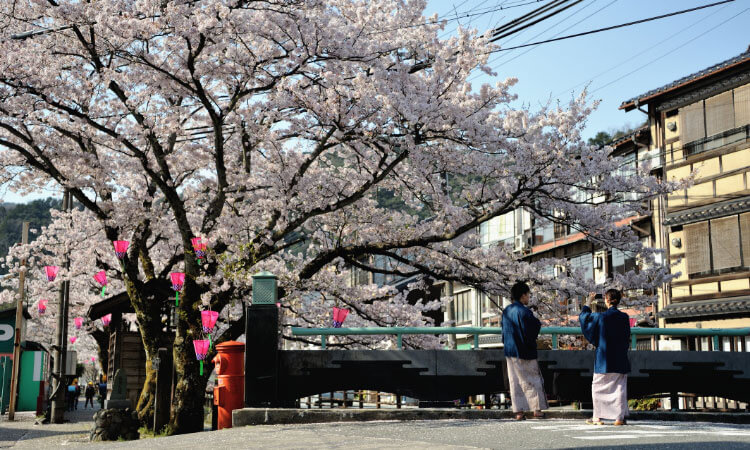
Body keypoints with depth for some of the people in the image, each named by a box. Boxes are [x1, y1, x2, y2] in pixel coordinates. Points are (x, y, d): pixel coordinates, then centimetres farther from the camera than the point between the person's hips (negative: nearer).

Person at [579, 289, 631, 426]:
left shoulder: (601, 317, -11)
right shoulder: (624, 317, -2)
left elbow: (583, 316, 7)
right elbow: (627, 338, 10)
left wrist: (589, 302, 17)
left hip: (604, 359, -3)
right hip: (620, 360, 3)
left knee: (598, 387, 8)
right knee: (619, 387, 7)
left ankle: (597, 417, 9)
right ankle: (620, 417, 3)